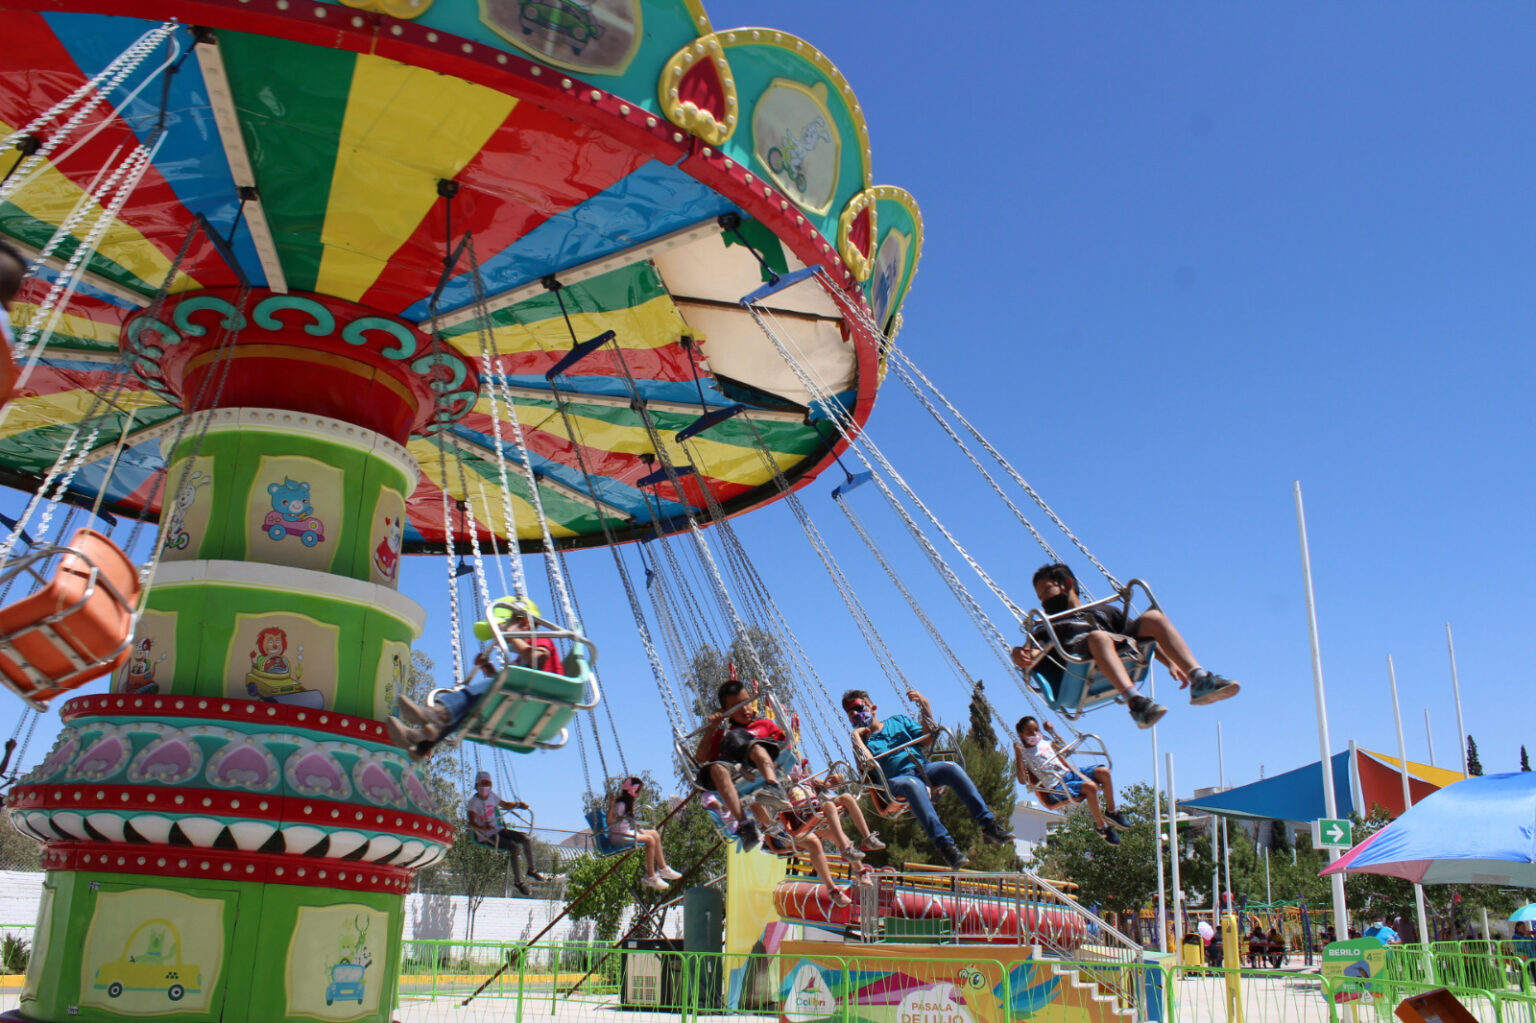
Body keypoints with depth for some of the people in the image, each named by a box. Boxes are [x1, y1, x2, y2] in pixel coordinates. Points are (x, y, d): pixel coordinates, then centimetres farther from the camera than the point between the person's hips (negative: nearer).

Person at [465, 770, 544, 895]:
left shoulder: (492, 796, 7)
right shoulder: (473, 802, -13)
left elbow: (505, 805, 22)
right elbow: (471, 823, -23)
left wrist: (518, 805, 6)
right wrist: (481, 828, -42)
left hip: (498, 830, 7)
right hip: (486, 837, -7)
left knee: (525, 839, -6)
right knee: (514, 847, -25)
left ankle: (531, 870, 13)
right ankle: (517, 881, -14)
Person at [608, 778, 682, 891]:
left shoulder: (627, 803, 10)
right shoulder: (620, 804, -21)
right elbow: (609, 822, -32)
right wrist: (611, 806, -42)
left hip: (627, 831, 11)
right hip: (619, 836, -11)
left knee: (655, 834, 3)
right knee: (650, 840, -22)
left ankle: (662, 868, 6)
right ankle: (650, 877, -16)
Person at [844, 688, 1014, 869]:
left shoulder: (899, 721, 23)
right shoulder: (863, 738, 15)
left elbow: (927, 740, 12)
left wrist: (925, 708, 5)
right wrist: (856, 736, -3)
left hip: (924, 769, 3)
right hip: (898, 780, -3)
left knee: (951, 767, -28)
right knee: (913, 785, -39)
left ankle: (988, 823, -30)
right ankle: (944, 844, -48)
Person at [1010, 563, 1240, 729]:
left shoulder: (1105, 611, 37)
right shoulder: (1046, 628, 30)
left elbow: (1144, 637, 28)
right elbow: (1033, 654, 9)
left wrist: (1170, 663, 11)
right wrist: (1022, 657, -16)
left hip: (1126, 657, 3)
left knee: (1154, 617, -17)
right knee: (1098, 637, -35)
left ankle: (1200, 680, -29)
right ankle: (1135, 701, -54)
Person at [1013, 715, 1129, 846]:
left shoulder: (1044, 741, 14)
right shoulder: (1023, 753, -6)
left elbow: (1062, 748, 35)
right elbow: (1022, 781, -18)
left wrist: (1052, 731, 23)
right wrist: (1018, 756, -24)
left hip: (1068, 773, 7)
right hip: (1057, 786, -7)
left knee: (1104, 772, -12)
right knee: (1090, 787, -32)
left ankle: (1111, 812, 4)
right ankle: (1100, 826, -13)